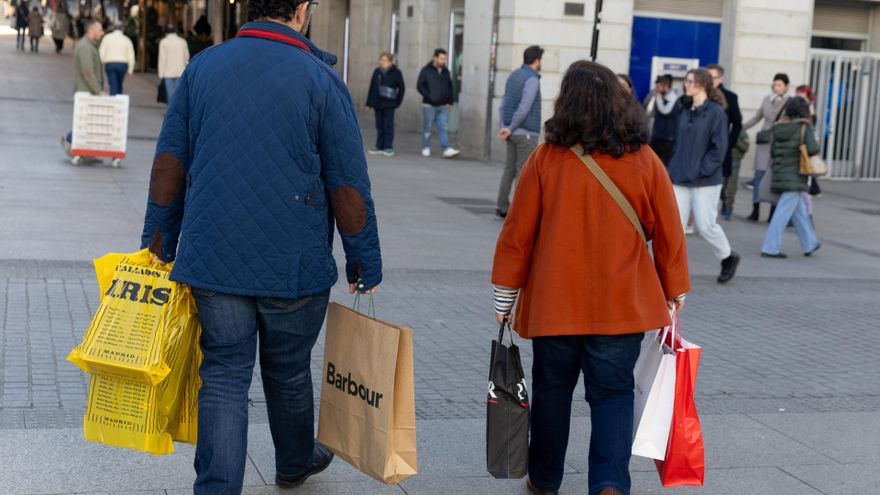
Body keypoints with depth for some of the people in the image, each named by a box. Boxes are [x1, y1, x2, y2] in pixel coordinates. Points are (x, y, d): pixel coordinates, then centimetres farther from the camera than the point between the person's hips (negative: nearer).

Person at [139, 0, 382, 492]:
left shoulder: (203, 66, 3)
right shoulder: (321, 80, -8)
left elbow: (169, 163, 4)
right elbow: (349, 187, -7)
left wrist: (159, 243, 12)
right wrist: (365, 262, 4)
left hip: (212, 261, 2)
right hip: (295, 266, -2)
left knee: (224, 374, 6)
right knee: (289, 372, 17)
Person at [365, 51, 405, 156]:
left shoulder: (396, 73, -4)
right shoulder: (377, 72, 6)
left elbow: (401, 88, 1)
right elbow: (372, 87, 10)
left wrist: (397, 102, -2)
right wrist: (369, 102, 8)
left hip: (389, 104, -4)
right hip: (377, 102, 4)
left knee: (388, 125, -2)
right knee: (379, 125, 8)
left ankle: (388, 147, 0)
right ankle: (379, 146, 14)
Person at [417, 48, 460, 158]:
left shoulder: (445, 71, 11)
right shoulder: (426, 71, -3)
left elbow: (450, 87, 18)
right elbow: (420, 86, -7)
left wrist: (450, 102, 13)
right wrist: (429, 97, -17)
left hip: (443, 106, 4)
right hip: (429, 105, -4)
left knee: (443, 128, -3)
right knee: (427, 127, 5)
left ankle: (447, 149, -10)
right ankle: (426, 148, 15)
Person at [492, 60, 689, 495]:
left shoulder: (545, 159, -7)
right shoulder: (644, 161, -4)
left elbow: (518, 233, -3)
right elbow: (668, 234, 2)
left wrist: (505, 296, 6)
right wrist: (674, 292, 14)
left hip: (553, 303, 0)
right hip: (622, 304, 0)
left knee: (552, 390, 14)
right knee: (613, 393, 7)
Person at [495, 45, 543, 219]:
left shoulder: (513, 76, 13)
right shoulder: (532, 79, -13)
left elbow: (504, 103, 11)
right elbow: (524, 108, -19)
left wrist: (504, 125, 6)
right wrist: (510, 128, -13)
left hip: (513, 133, 8)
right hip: (526, 133, -8)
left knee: (510, 169, 11)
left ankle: (503, 207, 12)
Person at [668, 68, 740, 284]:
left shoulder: (716, 112, -8)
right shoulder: (685, 112, 12)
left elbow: (719, 148, -12)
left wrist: (700, 171, -15)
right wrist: (674, 169, 9)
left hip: (705, 182, -6)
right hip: (681, 181, 6)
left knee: (705, 225, 0)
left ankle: (728, 257, 25)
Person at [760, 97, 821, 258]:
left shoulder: (778, 128, 6)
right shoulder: (804, 127, -9)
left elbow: (772, 152, 9)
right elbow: (812, 149, -21)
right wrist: (815, 145, 0)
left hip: (779, 176, 6)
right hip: (795, 178, -6)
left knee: (800, 210, 19)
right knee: (783, 213, -5)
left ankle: (810, 244, 31)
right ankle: (770, 248, -6)